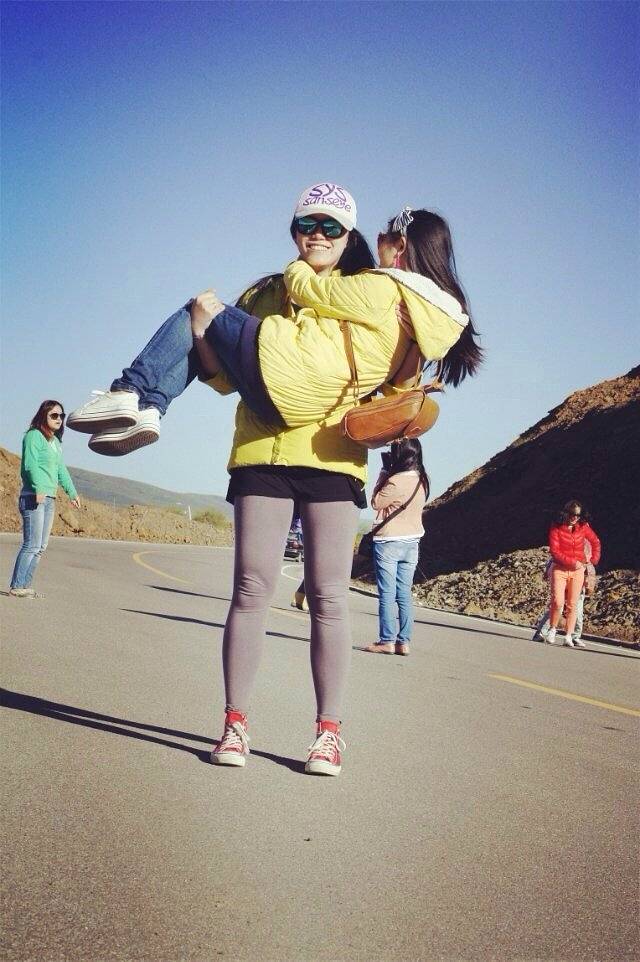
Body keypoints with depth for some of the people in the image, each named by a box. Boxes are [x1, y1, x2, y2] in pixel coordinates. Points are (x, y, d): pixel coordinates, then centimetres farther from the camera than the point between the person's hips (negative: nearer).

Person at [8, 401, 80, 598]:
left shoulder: (56, 442, 18)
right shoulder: (34, 436, -7)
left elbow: (61, 470, 26)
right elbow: (31, 465, -18)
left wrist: (72, 493, 28)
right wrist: (39, 488, -30)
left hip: (50, 499, 9)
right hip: (33, 498, -9)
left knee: (41, 547, 6)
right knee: (32, 545, -11)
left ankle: (25, 586, 10)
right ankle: (16, 587, -7)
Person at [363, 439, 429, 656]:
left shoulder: (396, 481, -19)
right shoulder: (421, 480, 5)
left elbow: (376, 502, -6)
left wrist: (384, 469, -5)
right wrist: (388, 471, 8)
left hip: (388, 542, -7)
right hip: (412, 542, 7)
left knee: (387, 594, -2)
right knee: (404, 594, 8)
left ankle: (387, 641, -2)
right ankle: (404, 642, 8)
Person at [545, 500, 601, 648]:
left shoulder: (583, 527, 1)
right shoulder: (556, 528, -8)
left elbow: (596, 542, 17)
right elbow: (554, 552, -12)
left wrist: (594, 560, 10)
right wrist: (572, 562, -18)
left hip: (578, 570, 3)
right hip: (559, 569, -3)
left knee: (572, 605, 0)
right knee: (558, 602, -15)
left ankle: (568, 637, 3)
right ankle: (552, 630, 6)